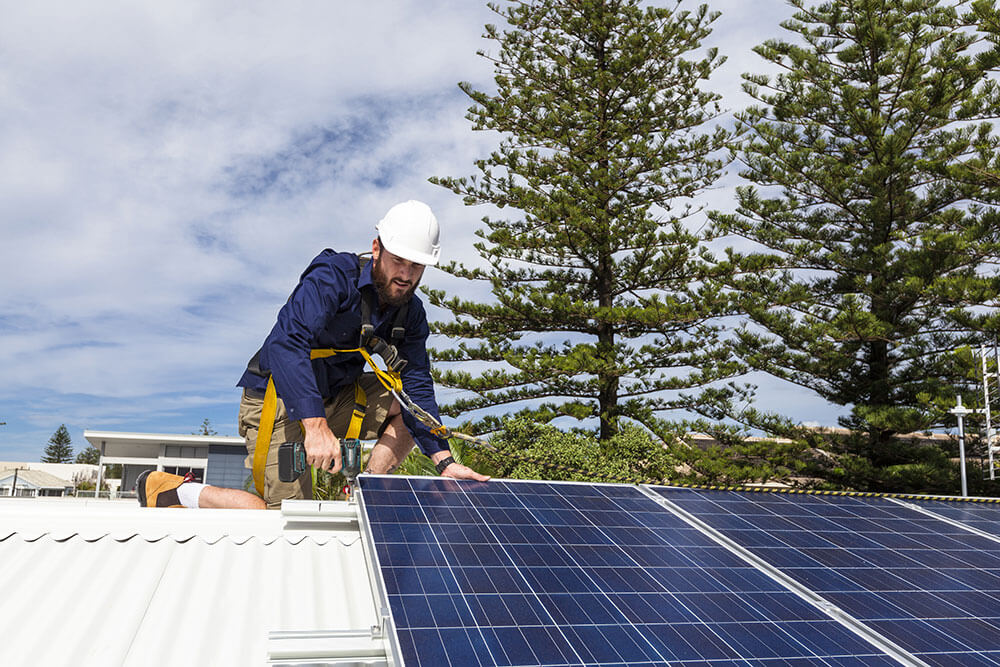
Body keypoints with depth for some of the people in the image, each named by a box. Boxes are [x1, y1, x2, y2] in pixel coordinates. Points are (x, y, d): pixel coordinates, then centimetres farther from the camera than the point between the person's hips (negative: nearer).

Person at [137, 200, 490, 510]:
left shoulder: (410, 312, -2)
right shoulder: (334, 276, -22)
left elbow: (417, 384, -5)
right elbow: (286, 342, -35)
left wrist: (443, 460, -17)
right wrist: (315, 425, -46)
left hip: (334, 399, 7)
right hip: (279, 399, -7)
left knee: (412, 401, -9)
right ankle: (173, 490, 6)